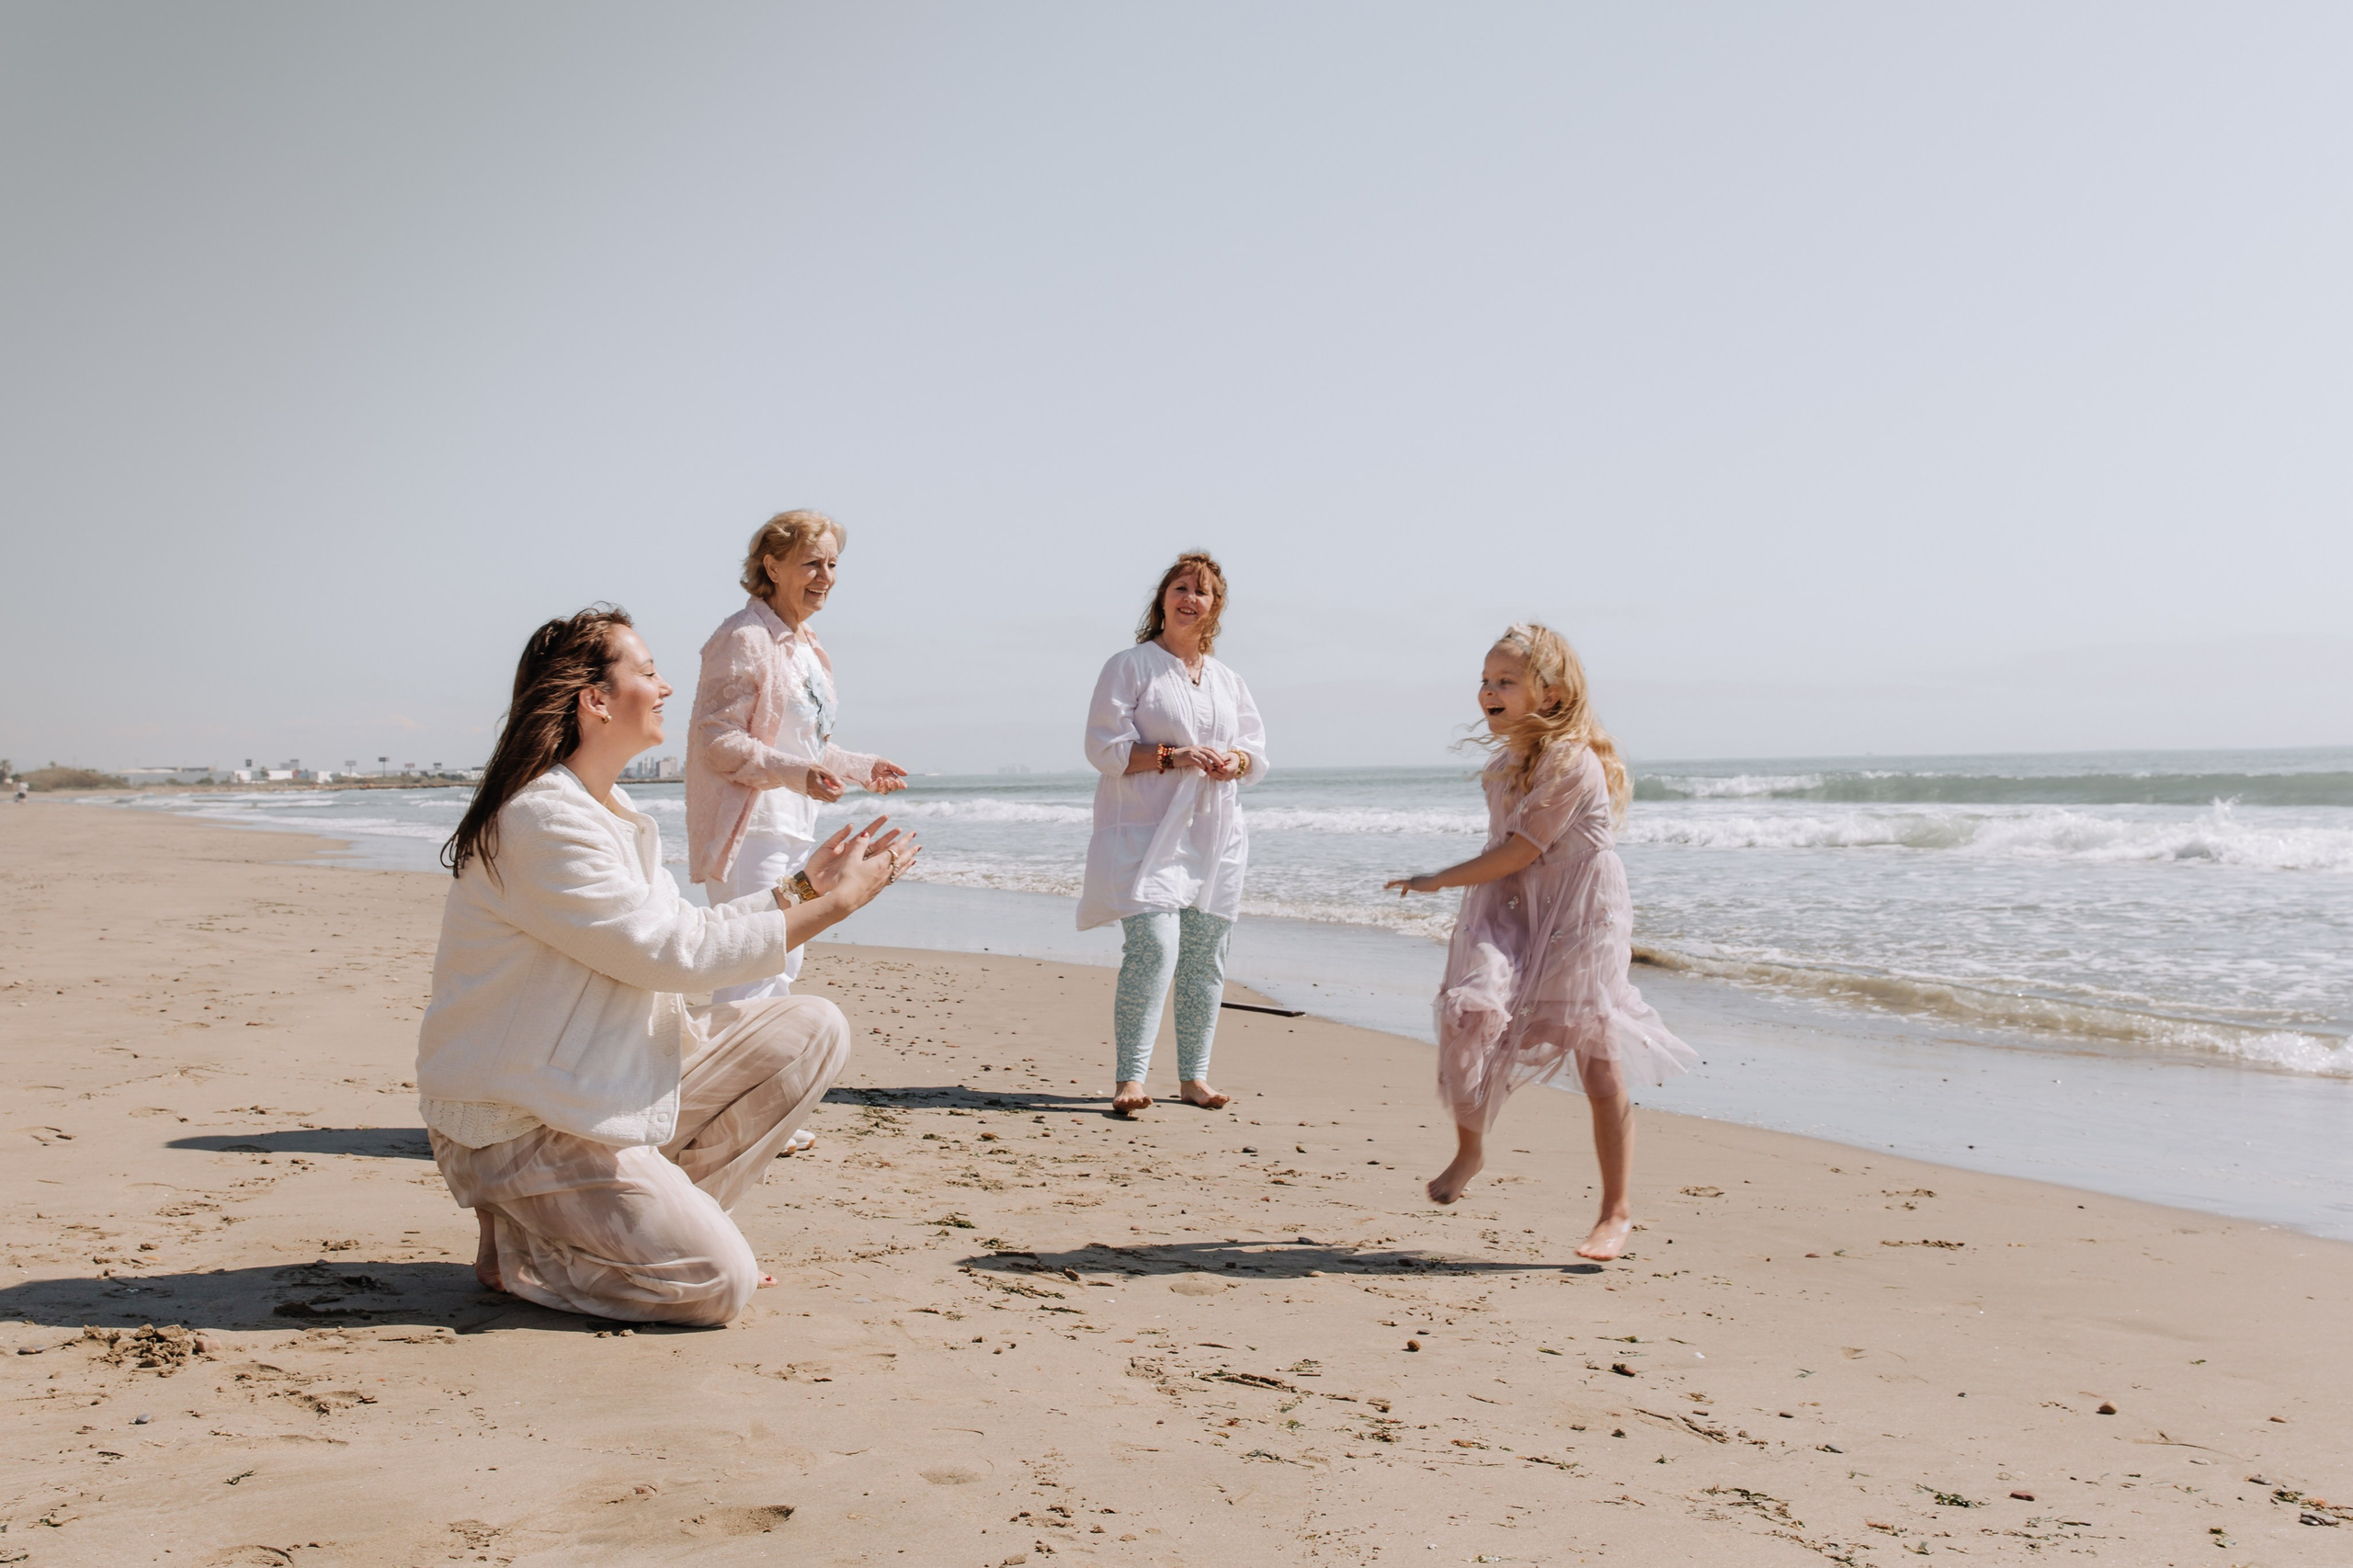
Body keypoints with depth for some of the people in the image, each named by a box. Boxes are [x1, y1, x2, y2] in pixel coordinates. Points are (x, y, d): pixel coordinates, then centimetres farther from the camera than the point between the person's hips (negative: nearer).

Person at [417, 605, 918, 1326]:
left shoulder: (606, 808, 11)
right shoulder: (543, 822, -22)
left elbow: (684, 932, 13)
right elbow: (676, 953, -24)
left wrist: (804, 885, 8)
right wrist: (833, 904, -17)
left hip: (607, 1081, 10)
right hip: (517, 1124, -10)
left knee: (811, 1030, 1)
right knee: (717, 1281, -19)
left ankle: (654, 1218, 5)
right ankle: (515, 1243, 2)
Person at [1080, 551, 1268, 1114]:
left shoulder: (1227, 681, 17)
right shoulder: (1130, 666, -1)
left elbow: (1258, 749, 17)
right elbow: (1104, 747, -8)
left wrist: (1238, 761, -6)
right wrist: (1171, 757, -18)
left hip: (1214, 835, 6)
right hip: (1147, 832, -6)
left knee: (1205, 956, 7)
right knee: (1153, 947, -17)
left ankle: (1193, 1076, 17)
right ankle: (1130, 1078, -13)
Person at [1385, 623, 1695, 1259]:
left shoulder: (1571, 760, -19)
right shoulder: (1508, 756, 8)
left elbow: (1520, 851, -19)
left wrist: (1441, 880, -11)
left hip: (1579, 919, -7)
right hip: (1510, 908, 7)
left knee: (1597, 1061, -2)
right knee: (1467, 1010, -16)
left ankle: (1617, 1211, 8)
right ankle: (1469, 1148, 6)